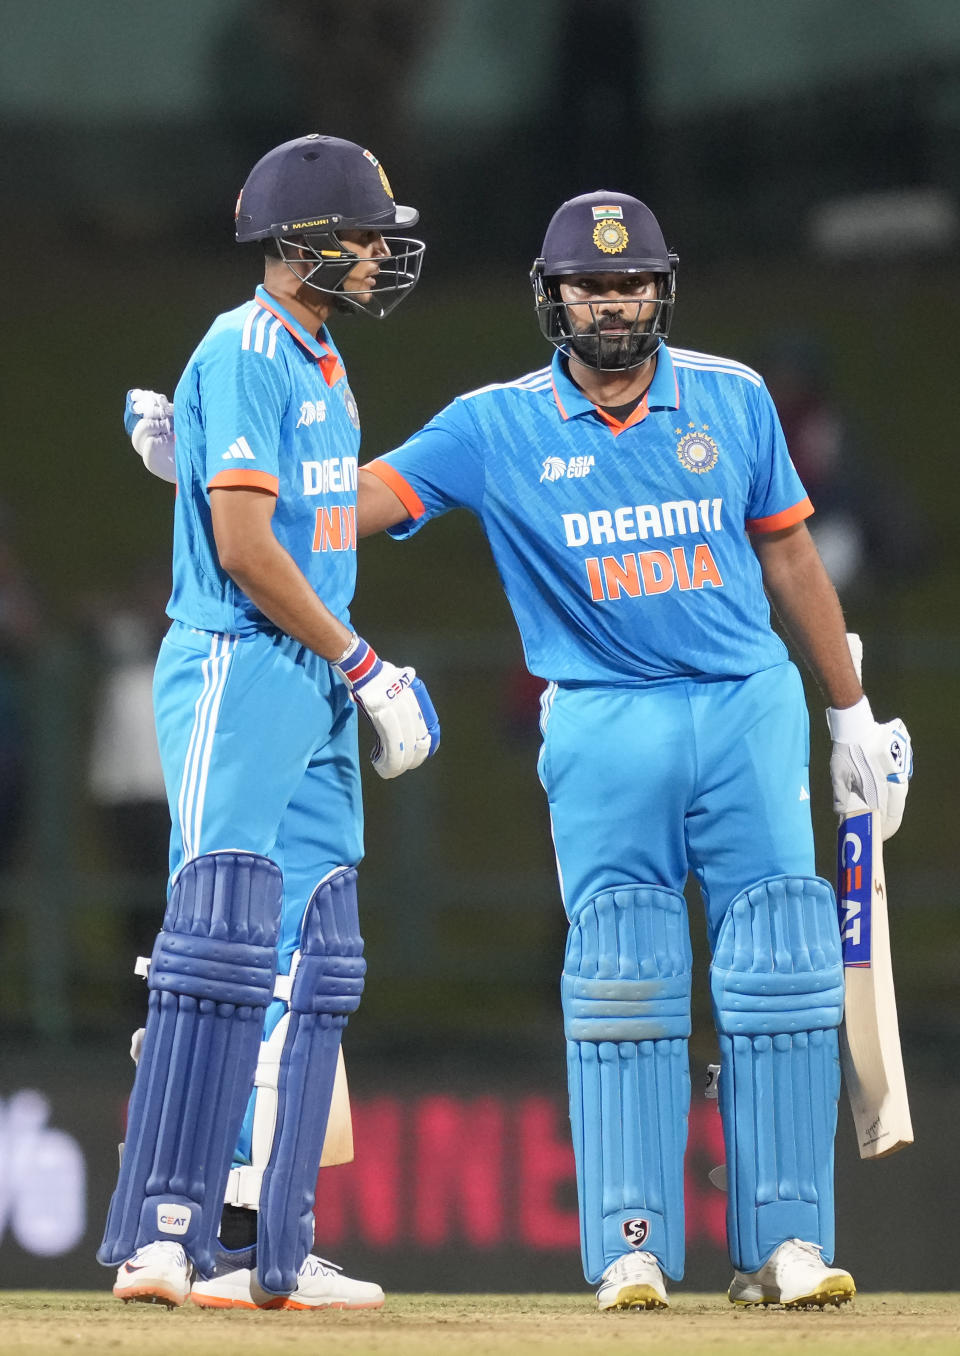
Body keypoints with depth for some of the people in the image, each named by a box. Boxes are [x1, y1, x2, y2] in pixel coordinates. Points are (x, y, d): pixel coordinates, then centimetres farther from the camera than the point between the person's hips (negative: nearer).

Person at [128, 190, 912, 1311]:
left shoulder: (732, 400, 7)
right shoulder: (499, 428, 1)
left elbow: (788, 555, 13)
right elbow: (354, 503, -5)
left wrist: (854, 718, 15)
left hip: (752, 712, 1)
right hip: (605, 726, -1)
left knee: (781, 981, -3)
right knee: (621, 987, -5)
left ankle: (782, 1245, 0)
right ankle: (631, 1248, -1)